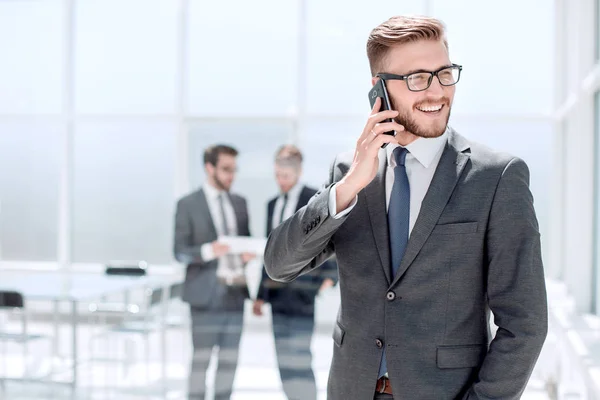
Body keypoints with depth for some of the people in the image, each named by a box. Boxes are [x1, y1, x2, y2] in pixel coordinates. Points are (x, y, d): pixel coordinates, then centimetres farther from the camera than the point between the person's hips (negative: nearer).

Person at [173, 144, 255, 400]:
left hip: (234, 292, 5)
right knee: (201, 357, -2)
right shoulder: (188, 205, -3)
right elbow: (180, 252, -6)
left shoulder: (239, 203, 13)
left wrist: (248, 254, -4)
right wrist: (209, 251, -24)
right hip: (205, 295, -5)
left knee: (229, 358, 8)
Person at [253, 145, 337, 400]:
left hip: (302, 290, -7)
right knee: (284, 358, 7)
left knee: (299, 357, -10)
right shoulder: (273, 204, 16)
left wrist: (330, 278, -21)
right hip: (278, 291, 7)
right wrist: (261, 295, 17)